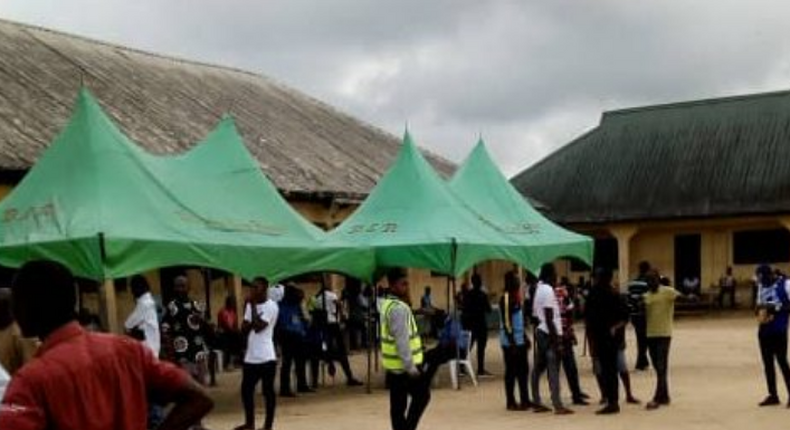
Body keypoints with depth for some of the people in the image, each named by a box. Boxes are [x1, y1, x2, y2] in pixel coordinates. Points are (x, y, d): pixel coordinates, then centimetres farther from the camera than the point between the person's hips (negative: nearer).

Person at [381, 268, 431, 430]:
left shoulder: (387, 304, 13)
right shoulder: (399, 308, -18)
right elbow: (402, 340, -23)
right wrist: (410, 366, -21)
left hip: (393, 365, 9)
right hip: (403, 365, -9)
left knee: (397, 404, 10)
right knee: (422, 395, 4)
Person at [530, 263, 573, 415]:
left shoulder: (539, 289, 13)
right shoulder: (548, 290, -14)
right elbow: (549, 319, -19)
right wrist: (556, 340, -19)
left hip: (540, 332, 9)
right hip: (549, 334, -9)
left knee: (538, 368, 11)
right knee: (553, 370, -10)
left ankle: (537, 403, 17)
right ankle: (558, 406, -11)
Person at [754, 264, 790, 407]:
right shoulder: (761, 286, 12)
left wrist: (776, 307, -21)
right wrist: (760, 309, 1)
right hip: (764, 330, 7)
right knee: (767, 363, 10)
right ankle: (773, 395, 19)